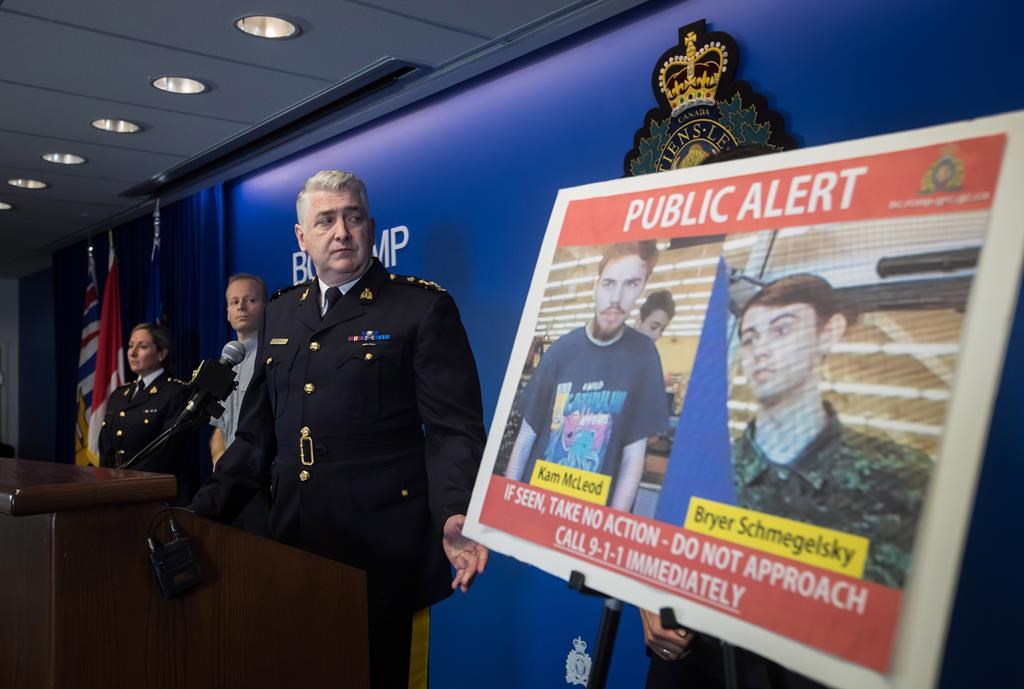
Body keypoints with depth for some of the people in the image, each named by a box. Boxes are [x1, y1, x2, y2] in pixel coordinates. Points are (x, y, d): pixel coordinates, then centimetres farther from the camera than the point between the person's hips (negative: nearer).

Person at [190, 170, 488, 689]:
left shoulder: (424, 308, -5)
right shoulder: (280, 314, 13)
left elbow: (454, 429, -11)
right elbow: (259, 432, 15)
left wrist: (454, 516, -27)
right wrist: (205, 511, 6)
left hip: (381, 549, -5)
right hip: (296, 545, 6)